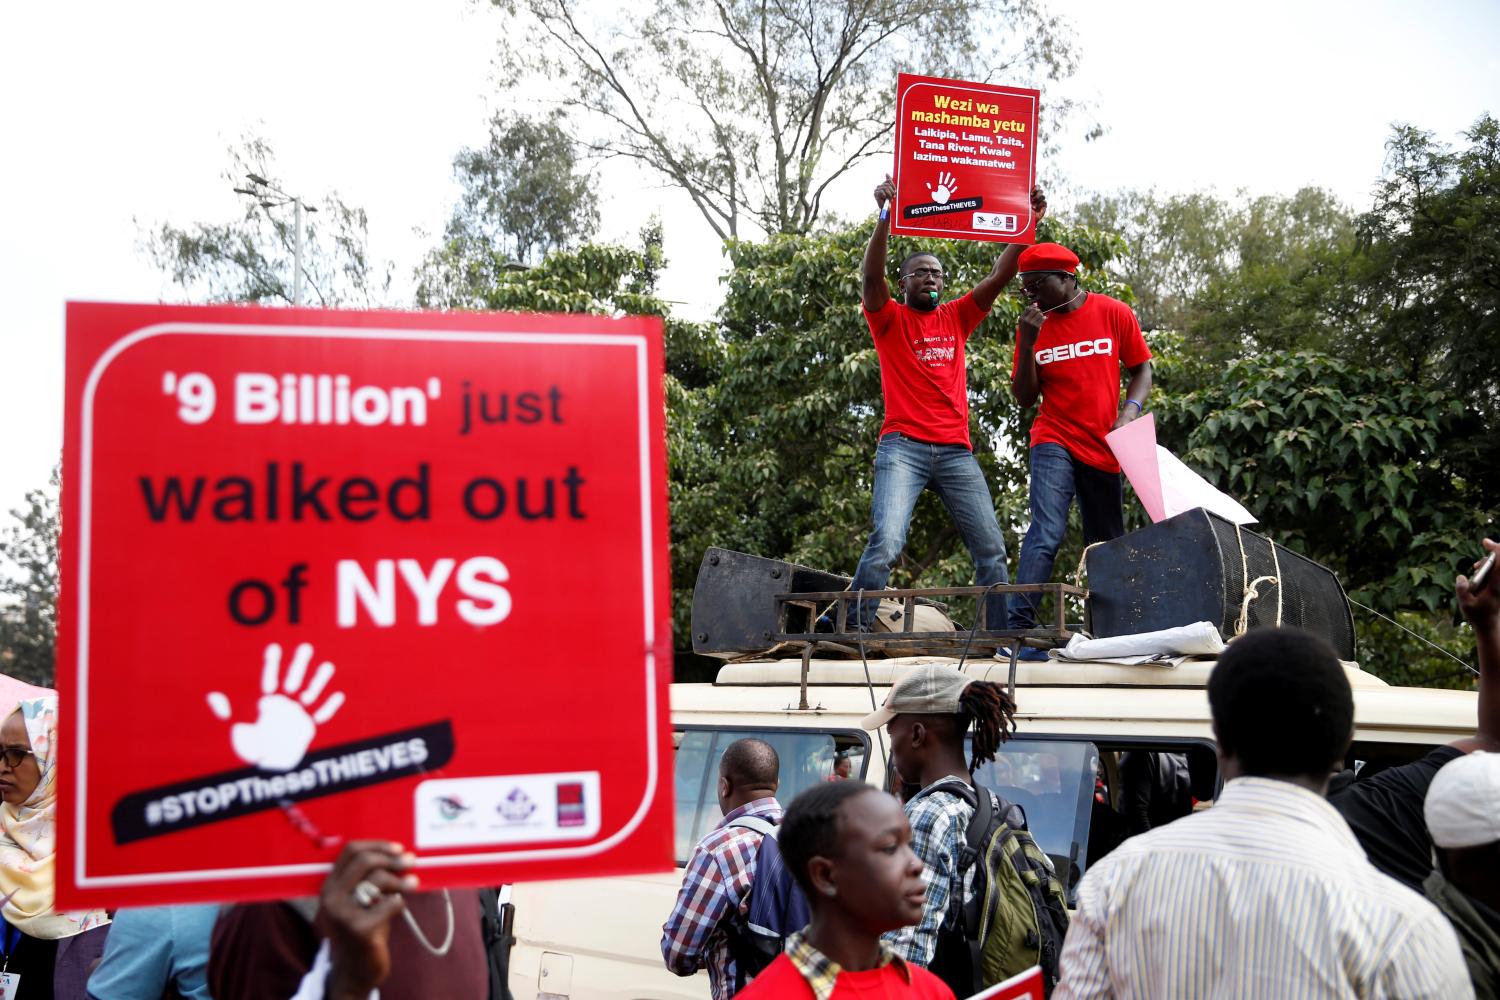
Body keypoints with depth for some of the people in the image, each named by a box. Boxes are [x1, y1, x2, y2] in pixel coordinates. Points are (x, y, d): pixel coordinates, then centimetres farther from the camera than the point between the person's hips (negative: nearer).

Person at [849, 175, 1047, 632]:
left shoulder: (957, 317, 19)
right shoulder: (889, 319, 8)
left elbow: (999, 276, 11)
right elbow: (872, 276, -10)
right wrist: (886, 217, -22)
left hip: (956, 451, 4)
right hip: (903, 447, -4)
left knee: (992, 549, 0)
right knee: (886, 542, -21)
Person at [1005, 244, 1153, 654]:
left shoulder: (1113, 313, 2)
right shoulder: (1034, 325, 4)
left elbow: (1142, 369, 9)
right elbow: (1025, 397, 3)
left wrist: (1130, 410, -9)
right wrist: (1027, 344, -10)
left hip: (1104, 448, 1)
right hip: (1055, 442, -1)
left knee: (1108, 544, 7)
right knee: (1046, 534, -18)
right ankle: (1018, 629, -25)